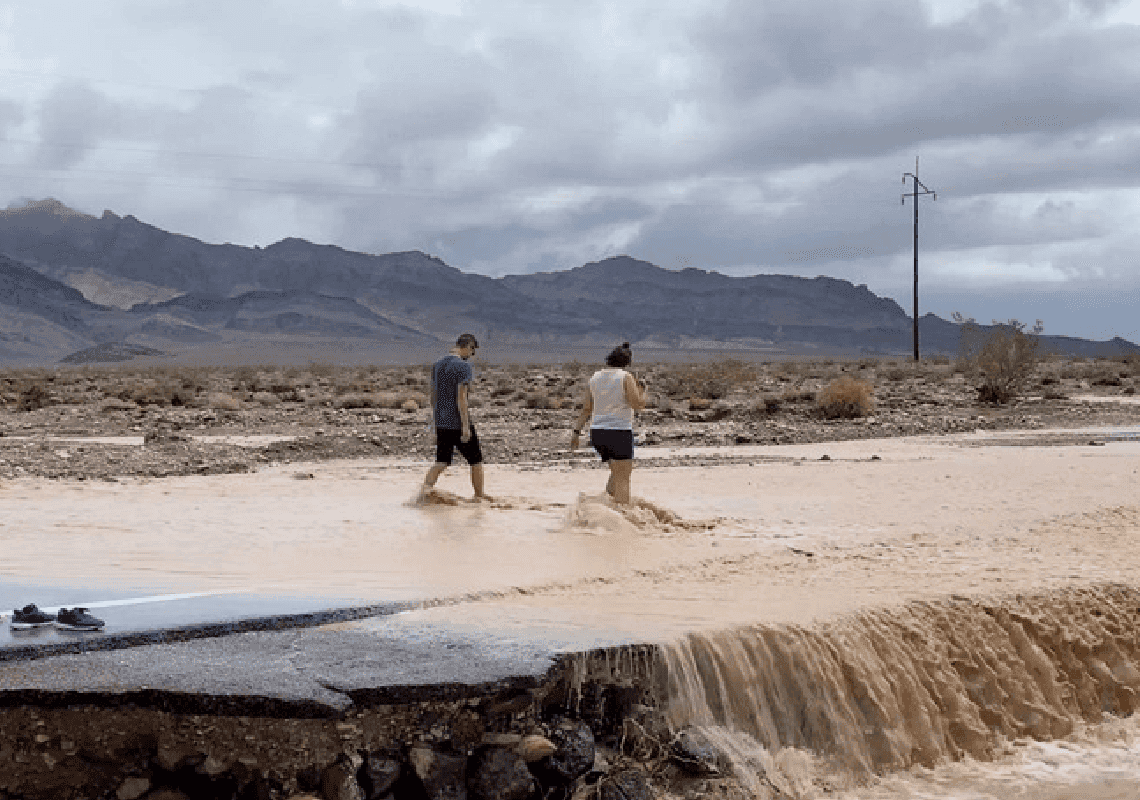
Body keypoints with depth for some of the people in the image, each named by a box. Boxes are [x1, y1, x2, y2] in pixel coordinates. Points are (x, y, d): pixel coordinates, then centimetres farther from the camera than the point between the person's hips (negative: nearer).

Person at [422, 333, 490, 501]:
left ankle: (426, 487, -12)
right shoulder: (463, 366, -15)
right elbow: (461, 397, -21)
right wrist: (465, 426, -21)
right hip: (458, 422, -7)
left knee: (442, 462, 9)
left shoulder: (437, 365, 10)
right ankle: (479, 495, 20)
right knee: (476, 460, 11)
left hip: (441, 423, 7)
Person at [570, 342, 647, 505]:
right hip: (619, 432, -6)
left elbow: (586, 409, 9)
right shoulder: (625, 378, -9)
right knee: (622, 478, -3)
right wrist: (642, 390, 7)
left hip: (597, 432, 6)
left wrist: (576, 431, 12)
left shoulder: (595, 378, 8)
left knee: (618, 472, 22)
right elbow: (638, 405, -11)